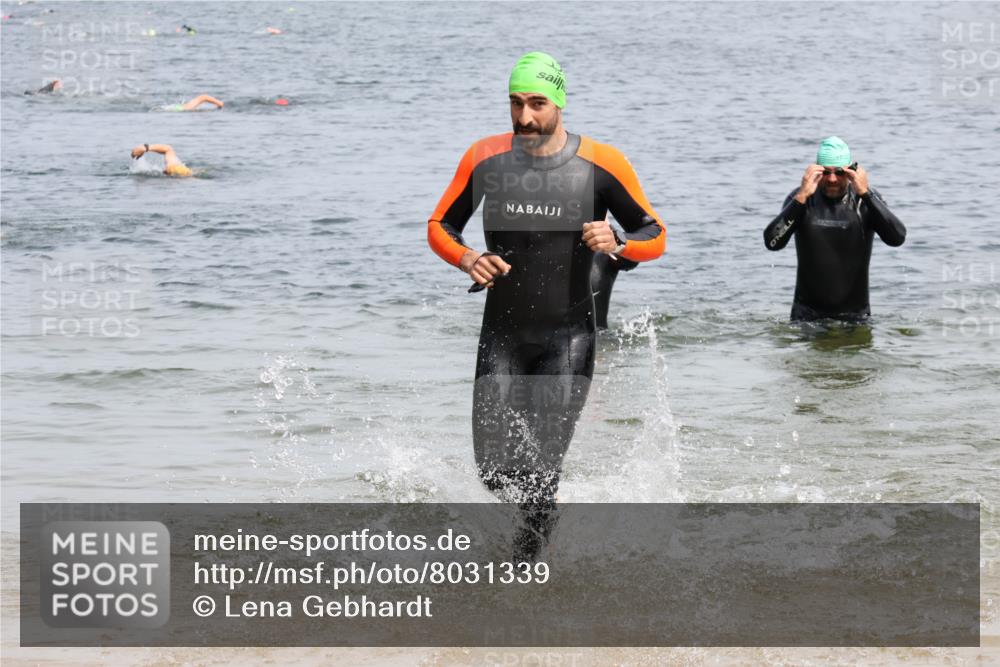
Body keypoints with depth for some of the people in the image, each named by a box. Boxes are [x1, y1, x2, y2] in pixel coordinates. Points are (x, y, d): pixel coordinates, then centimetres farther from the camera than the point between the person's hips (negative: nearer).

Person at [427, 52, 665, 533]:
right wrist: (467, 260, -12)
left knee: (539, 473, -10)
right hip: (501, 335, 2)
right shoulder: (485, 158, -2)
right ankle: (539, 511, 34)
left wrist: (616, 243, -22)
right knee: (495, 471, 0)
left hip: (567, 336, -2)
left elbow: (655, 237, 0)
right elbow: (439, 226, 9)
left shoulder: (601, 165, -8)